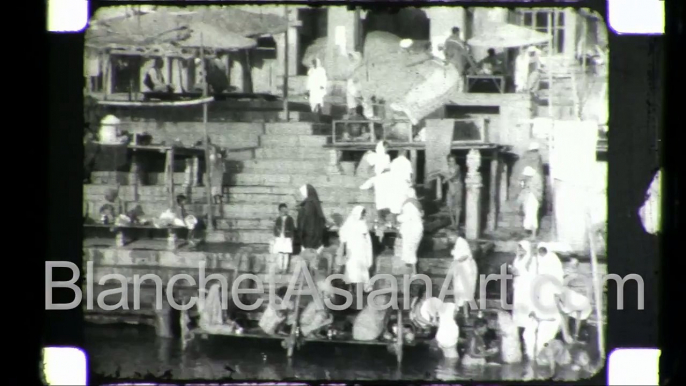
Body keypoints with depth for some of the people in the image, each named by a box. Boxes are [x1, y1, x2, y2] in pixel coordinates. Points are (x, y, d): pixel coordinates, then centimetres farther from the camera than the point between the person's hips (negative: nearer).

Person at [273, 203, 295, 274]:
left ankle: (285, 268, 2)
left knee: (286, 254, -2)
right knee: (280, 253, 4)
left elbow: (292, 229, 0)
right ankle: (280, 268, 9)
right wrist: (275, 237, 5)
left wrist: (291, 237, -5)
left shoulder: (290, 219, 0)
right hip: (279, 238, 2)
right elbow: (275, 228, 10)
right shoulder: (278, 219, 7)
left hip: (287, 238, -2)